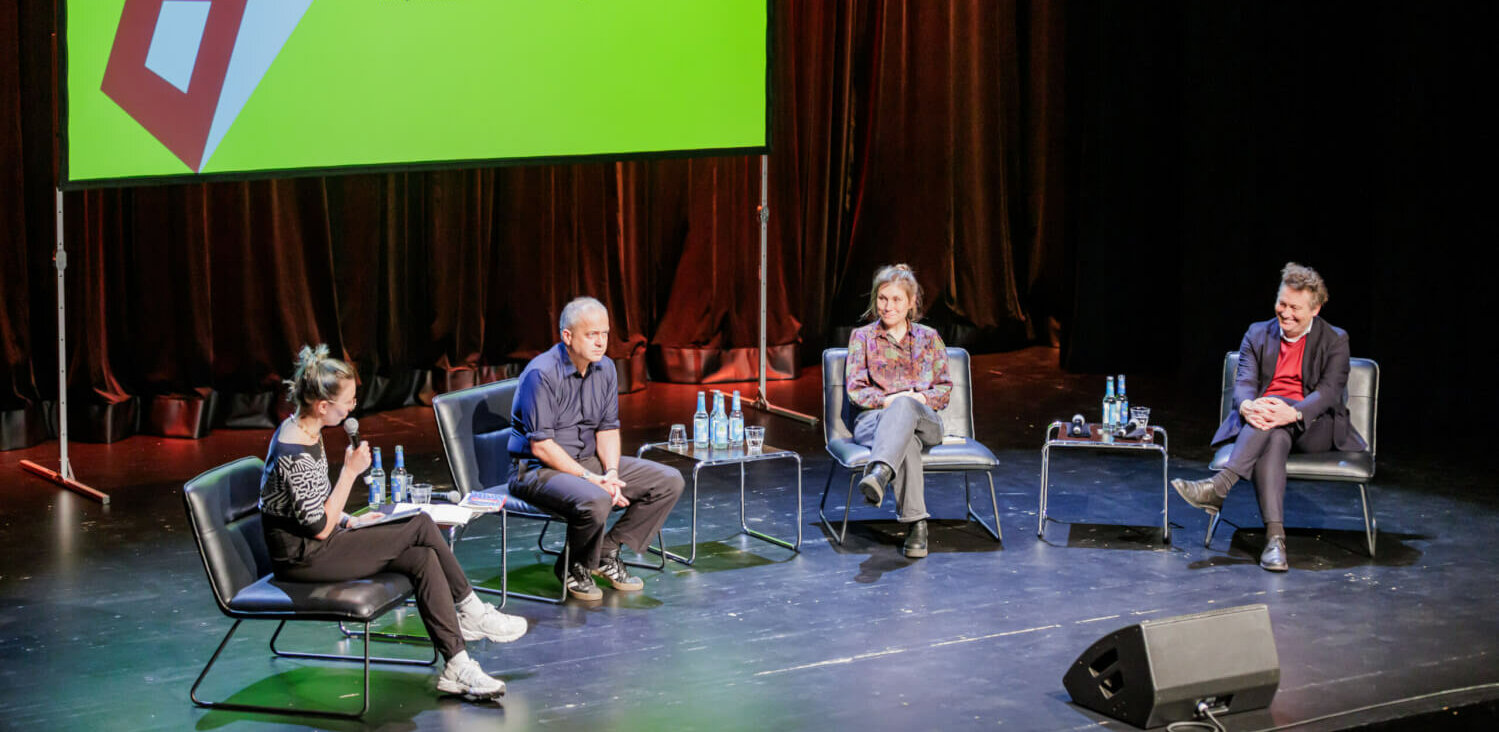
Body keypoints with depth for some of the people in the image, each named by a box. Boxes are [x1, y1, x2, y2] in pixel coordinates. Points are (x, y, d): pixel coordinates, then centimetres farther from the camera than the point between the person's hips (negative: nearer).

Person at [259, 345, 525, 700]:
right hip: (301, 558, -10)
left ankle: (456, 666, -9)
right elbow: (319, 528, -22)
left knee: (423, 558, -8)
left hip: (314, 546, 10)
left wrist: (350, 522, 5)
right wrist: (350, 471, -19)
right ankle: (470, 611, 2)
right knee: (421, 526, -13)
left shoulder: (305, 431, 6)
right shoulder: (294, 455, -25)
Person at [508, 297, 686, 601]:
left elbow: (608, 428, 9)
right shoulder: (541, 374, -20)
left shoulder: (605, 369, 4)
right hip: (536, 469, -8)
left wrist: (611, 473, -10)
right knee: (595, 501, -38)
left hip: (588, 461, 8)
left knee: (669, 482, -3)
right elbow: (541, 446, -22)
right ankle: (574, 568, -8)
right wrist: (590, 479, -23)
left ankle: (608, 553, 3)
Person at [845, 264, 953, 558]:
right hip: (873, 420, 0)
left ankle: (879, 473, -67)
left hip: (924, 420, 0)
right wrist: (886, 400, -13)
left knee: (905, 406, -41)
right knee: (907, 442, -41)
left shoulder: (928, 338, 19)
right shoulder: (862, 337, 16)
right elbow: (855, 389, 6)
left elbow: (945, 388, 14)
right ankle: (916, 524, -53)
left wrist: (921, 398, -9)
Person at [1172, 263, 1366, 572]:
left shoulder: (1334, 340, 6)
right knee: (1274, 438, -36)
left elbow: (1330, 392, -9)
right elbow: (1244, 382, 1)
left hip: (1312, 427, -1)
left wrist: (1293, 413, -31)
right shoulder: (1257, 334, 14)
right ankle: (1275, 536, -50)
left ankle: (1219, 486, -48)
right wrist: (1247, 406, -27)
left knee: (1275, 416, -35)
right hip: (1262, 420, 1)